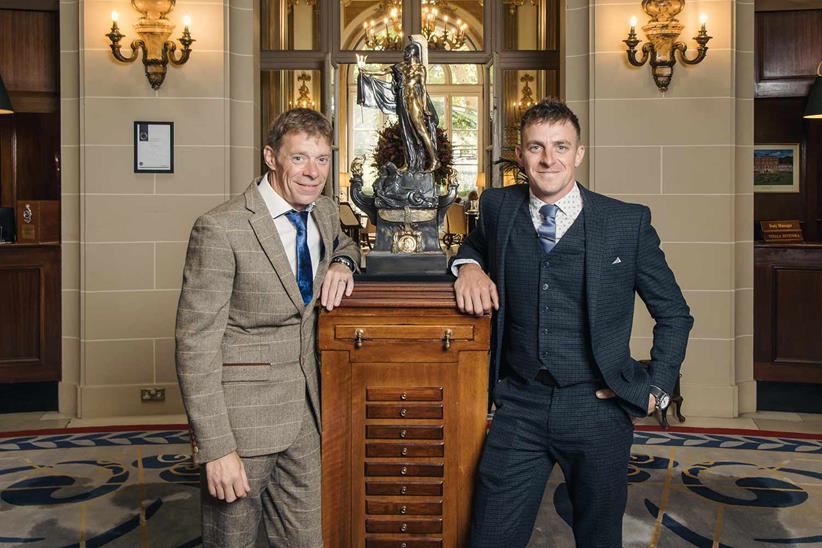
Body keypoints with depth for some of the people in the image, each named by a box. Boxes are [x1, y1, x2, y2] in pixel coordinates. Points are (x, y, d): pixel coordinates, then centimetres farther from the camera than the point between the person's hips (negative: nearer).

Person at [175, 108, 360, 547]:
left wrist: (341, 262, 4)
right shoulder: (221, 229, -17)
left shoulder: (324, 212, 5)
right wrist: (216, 447, -19)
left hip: (304, 411, 6)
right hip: (242, 415, -6)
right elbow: (196, 344, -16)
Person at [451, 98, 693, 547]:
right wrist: (469, 265, 2)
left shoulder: (629, 223, -3)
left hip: (598, 408, -1)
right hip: (520, 406, 1)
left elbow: (674, 314, 7)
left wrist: (655, 387, -1)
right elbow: (478, 243, 25)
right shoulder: (498, 207, 2)